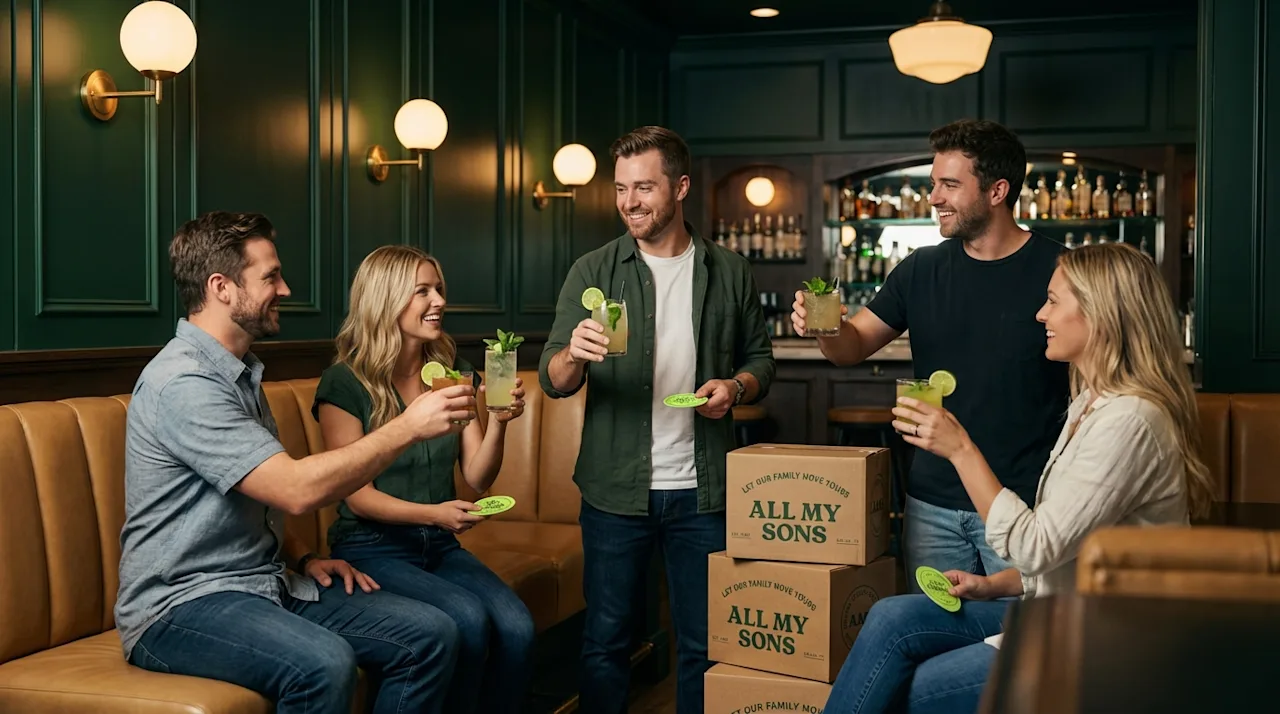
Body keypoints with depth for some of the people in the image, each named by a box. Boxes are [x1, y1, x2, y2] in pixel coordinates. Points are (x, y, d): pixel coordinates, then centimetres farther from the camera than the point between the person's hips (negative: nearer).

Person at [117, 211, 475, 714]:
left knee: (431, 635, -8)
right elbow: (299, 489, -26)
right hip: (182, 605, -9)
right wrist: (409, 427, -20)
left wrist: (302, 558, 6)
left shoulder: (240, 373, 15)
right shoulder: (182, 383, -18)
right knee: (323, 665, -37)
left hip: (267, 585, 9)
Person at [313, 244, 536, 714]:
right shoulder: (345, 383, -8)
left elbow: (478, 478, 5)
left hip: (440, 547, 5)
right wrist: (432, 513, -24)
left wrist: (499, 421, -13)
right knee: (467, 621, -30)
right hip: (373, 549, -5)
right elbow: (357, 495, -9)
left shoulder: (456, 375, 9)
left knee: (516, 626, -23)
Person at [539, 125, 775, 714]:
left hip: (703, 490, 1)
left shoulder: (730, 274, 4)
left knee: (704, 643, 11)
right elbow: (553, 380, -4)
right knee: (606, 640, 8)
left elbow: (759, 357, 12)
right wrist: (574, 356, -27)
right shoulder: (593, 273, 0)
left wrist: (736, 386, -10)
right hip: (616, 490, -1)